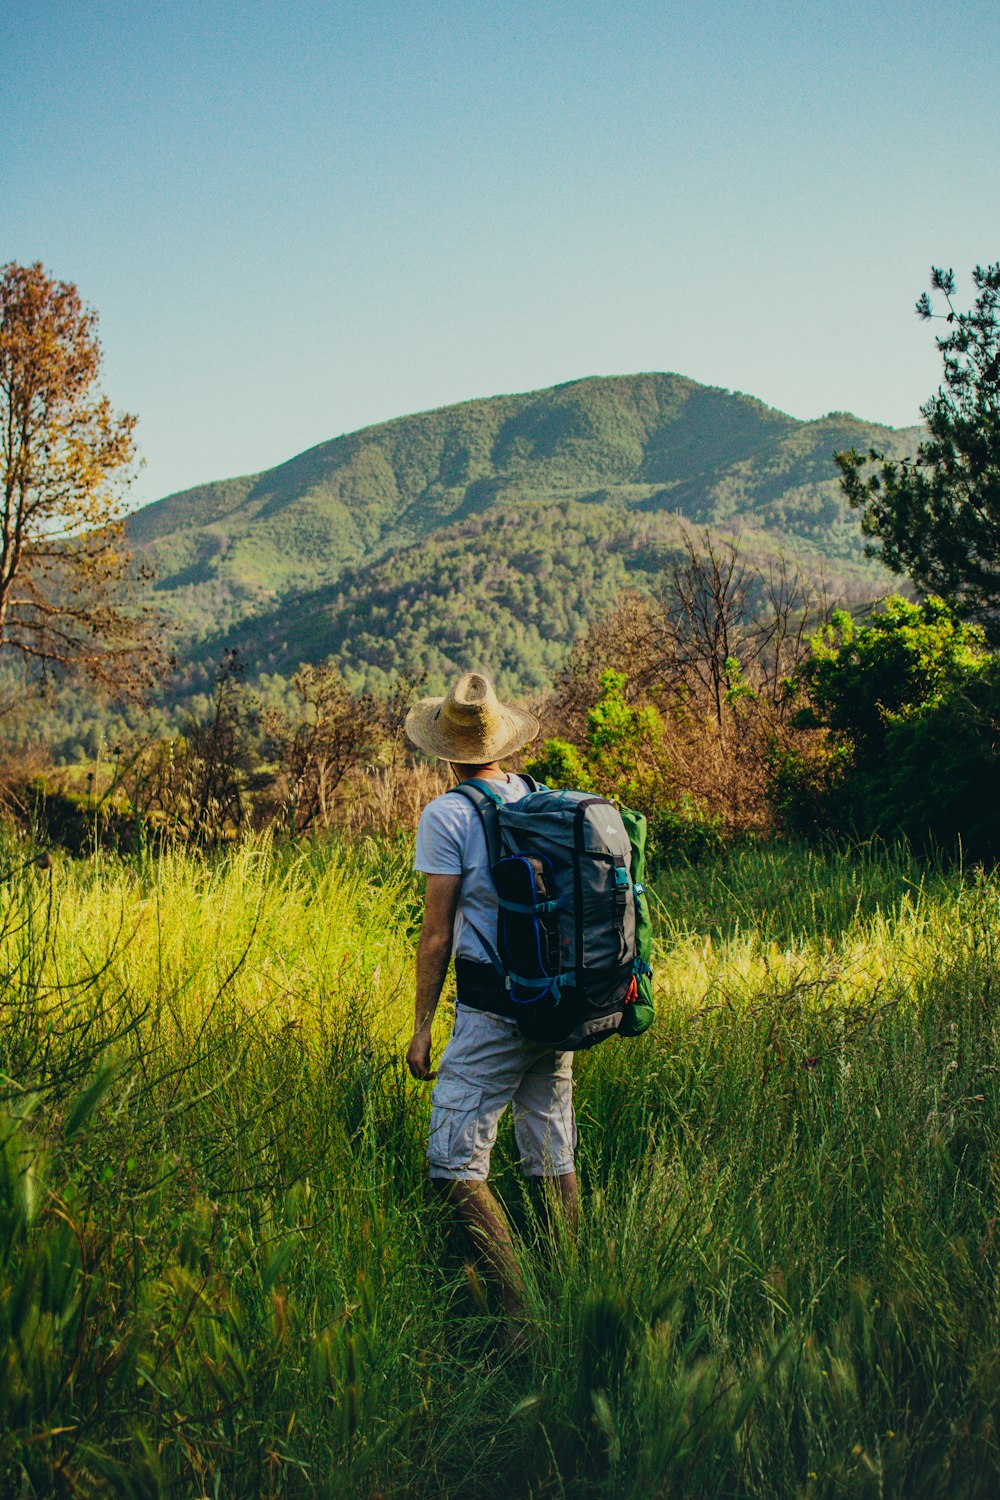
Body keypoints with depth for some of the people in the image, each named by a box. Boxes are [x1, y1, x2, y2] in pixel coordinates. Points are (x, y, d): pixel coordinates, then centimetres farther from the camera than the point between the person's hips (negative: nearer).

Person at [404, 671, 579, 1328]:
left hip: (492, 1010, -7)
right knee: (555, 1158, 13)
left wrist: (421, 1025, -2)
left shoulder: (447, 815, -8)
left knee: (457, 1161, -4)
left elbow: (438, 933, -9)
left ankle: (520, 1305, -11)